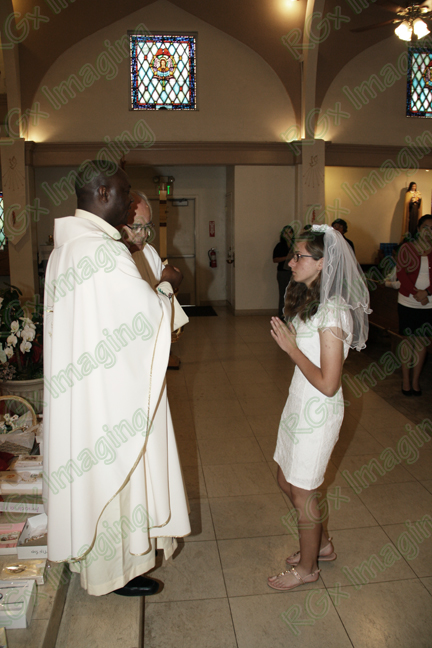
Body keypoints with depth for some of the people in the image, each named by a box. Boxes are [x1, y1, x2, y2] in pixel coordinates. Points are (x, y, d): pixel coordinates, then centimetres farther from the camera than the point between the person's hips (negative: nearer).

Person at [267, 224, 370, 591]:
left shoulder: (332, 312, -24)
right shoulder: (309, 300, 6)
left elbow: (327, 384, -25)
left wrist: (291, 347, -21)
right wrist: (288, 338, -2)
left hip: (318, 413, -9)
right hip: (300, 406, 9)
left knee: (302, 492, 9)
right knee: (287, 480, 21)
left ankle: (307, 568, 33)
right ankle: (322, 545, 44)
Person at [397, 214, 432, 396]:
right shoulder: (407, 248, 0)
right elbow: (401, 273, -6)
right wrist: (416, 293, -15)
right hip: (408, 302, -1)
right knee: (408, 340, 5)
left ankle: (415, 380, 18)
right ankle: (405, 379, 16)